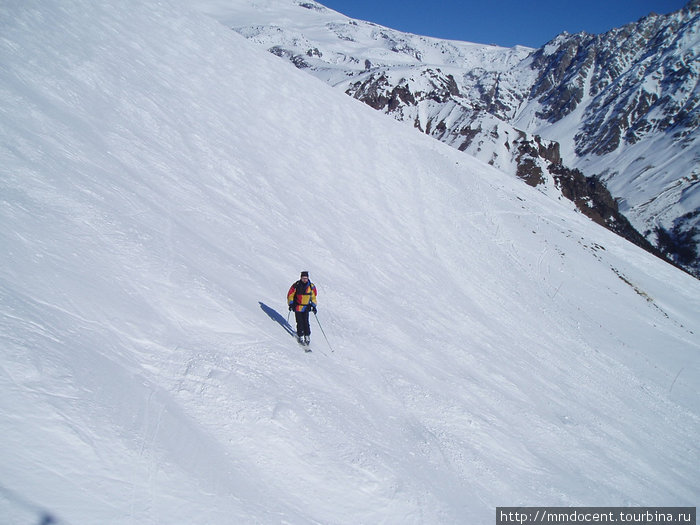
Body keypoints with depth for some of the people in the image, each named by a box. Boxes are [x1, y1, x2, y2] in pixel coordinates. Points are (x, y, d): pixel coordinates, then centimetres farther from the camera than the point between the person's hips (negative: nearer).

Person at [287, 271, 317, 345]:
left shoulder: (311, 286, -1)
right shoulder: (296, 286, -9)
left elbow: (313, 297, 12)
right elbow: (290, 295, 0)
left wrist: (313, 306, 6)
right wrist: (290, 304, -8)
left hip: (306, 308, 2)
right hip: (297, 307, -1)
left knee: (306, 323, -3)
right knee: (300, 323, -3)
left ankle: (307, 336, 10)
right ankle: (300, 337, 10)